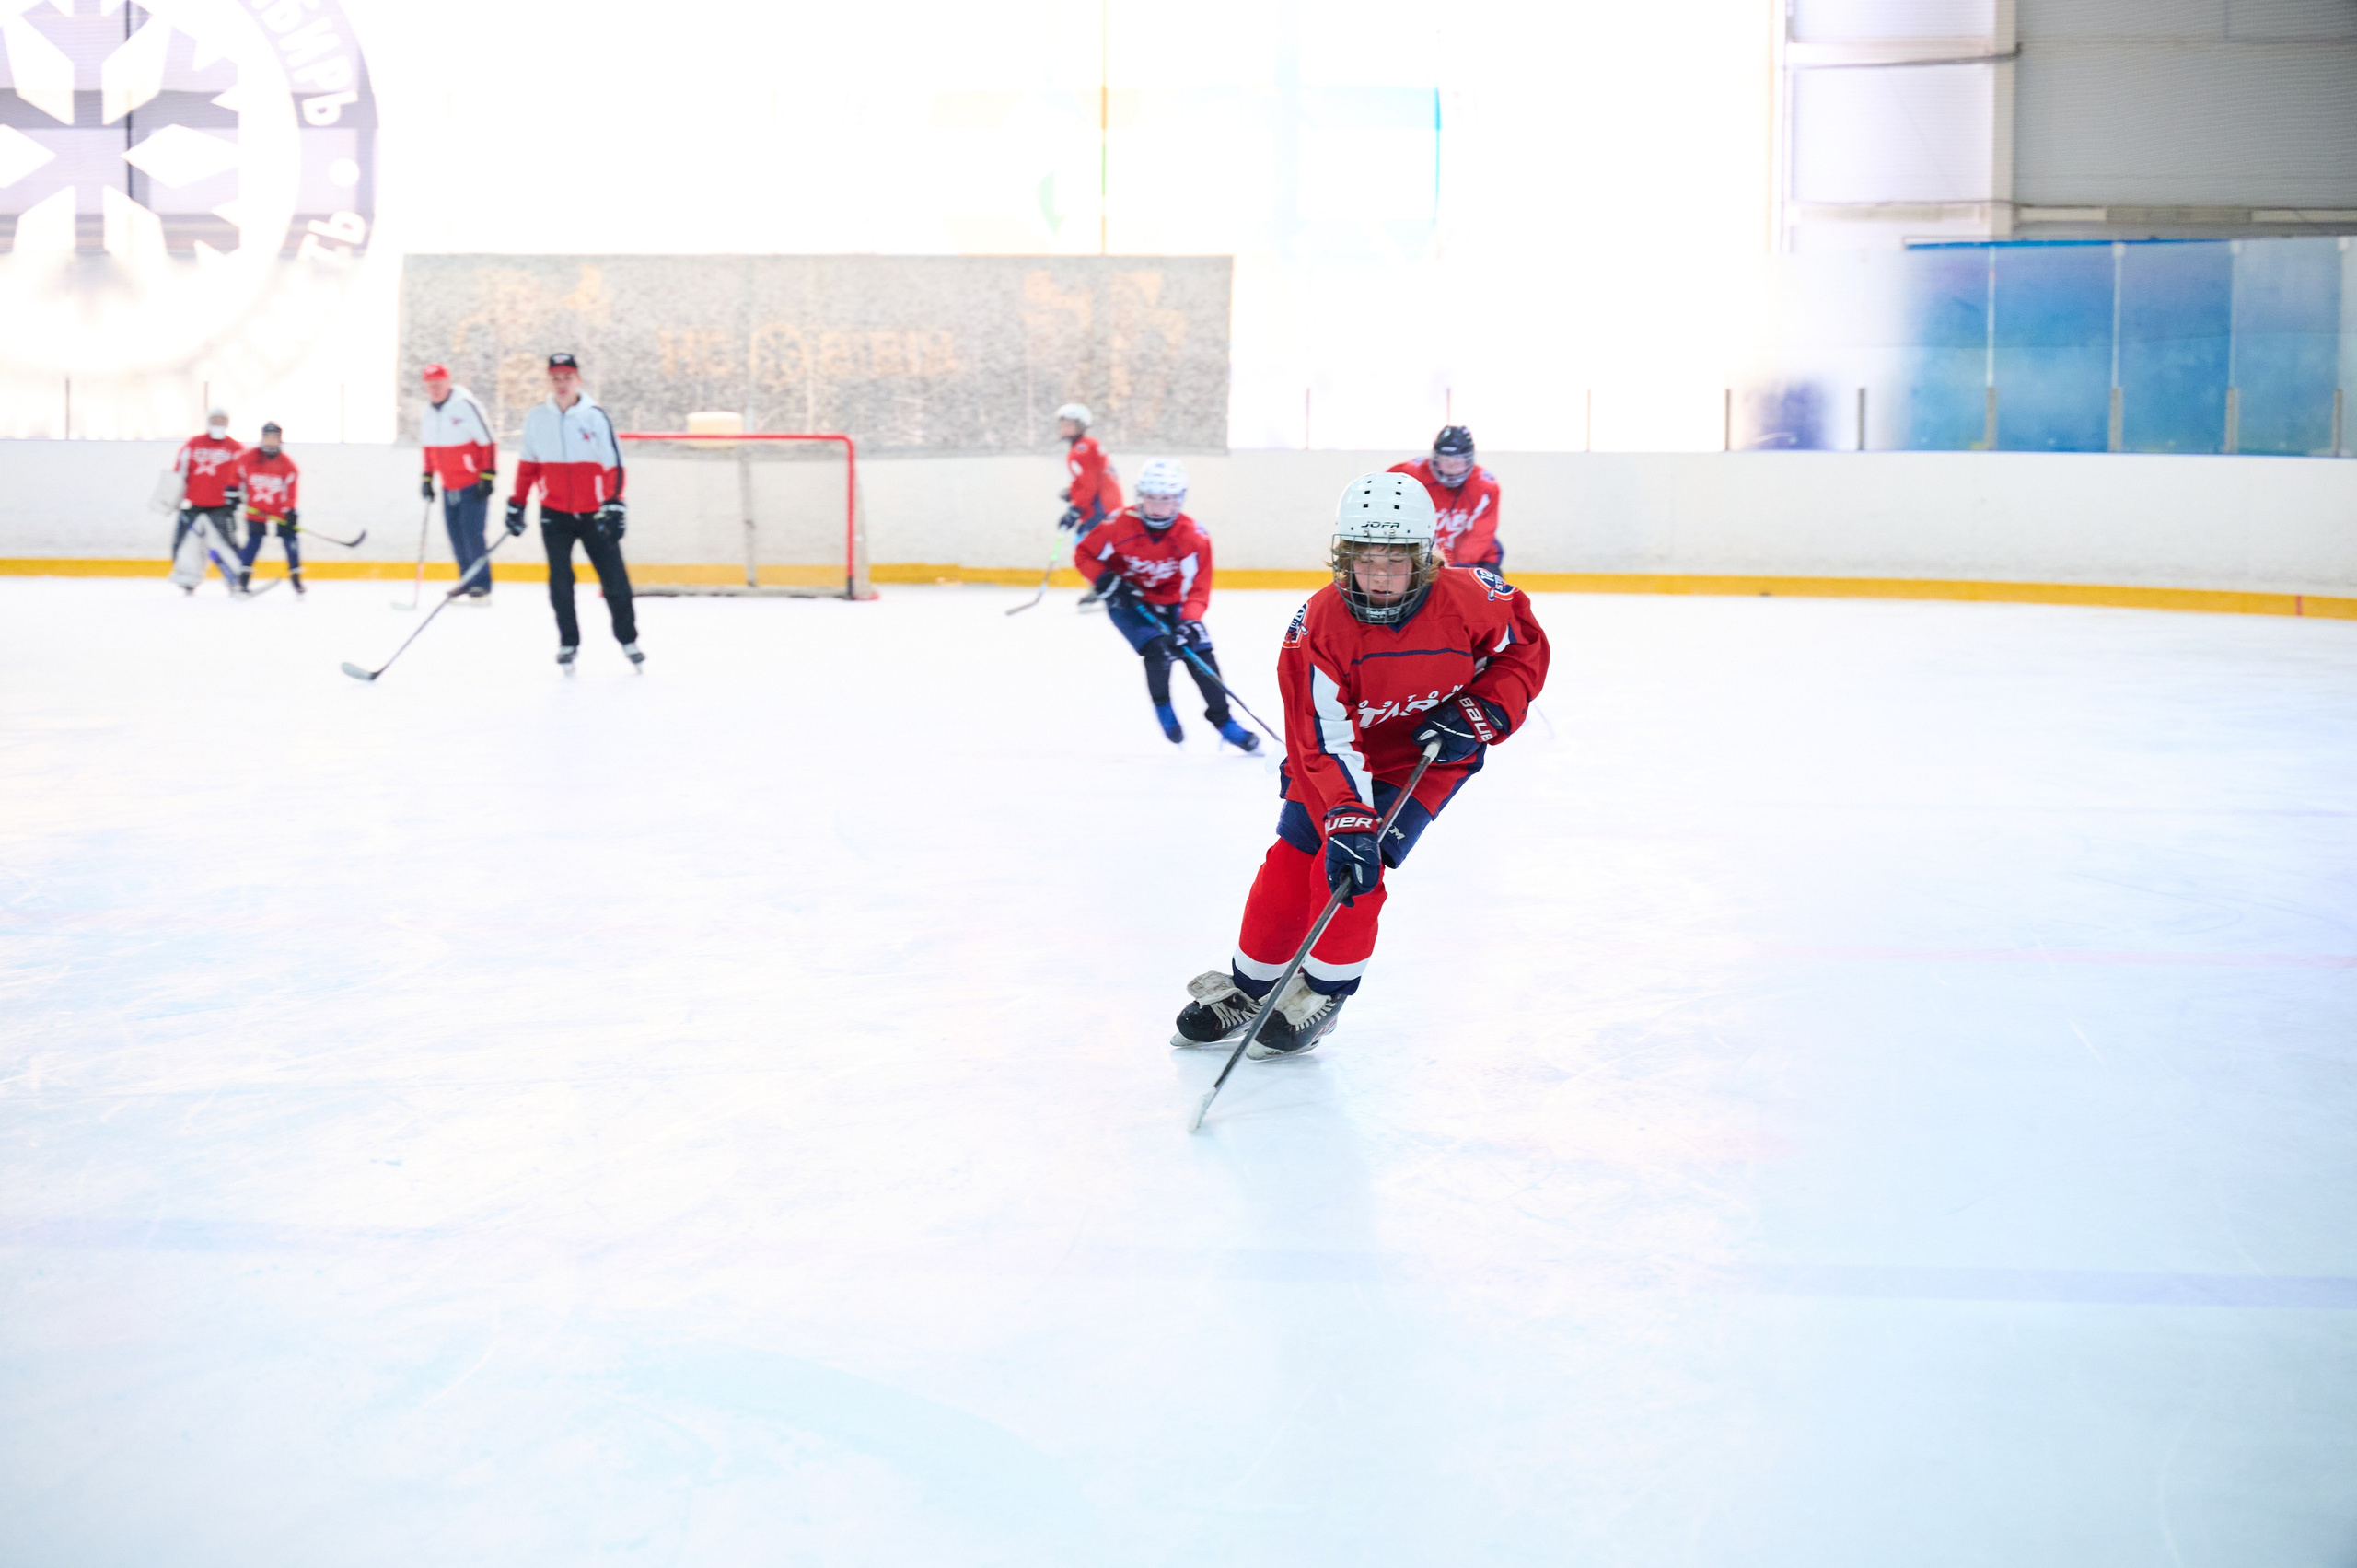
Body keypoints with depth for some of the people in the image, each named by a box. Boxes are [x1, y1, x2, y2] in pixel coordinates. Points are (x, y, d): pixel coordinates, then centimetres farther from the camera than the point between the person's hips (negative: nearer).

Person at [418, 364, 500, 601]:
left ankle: (481, 586, -5)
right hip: (449, 486, 7)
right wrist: (427, 478, 16)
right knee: (455, 533, 6)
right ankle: (467, 581, 17)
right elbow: (428, 448, 19)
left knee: (471, 532, -11)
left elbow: (488, 441, -15)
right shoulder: (427, 414, 6)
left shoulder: (465, 406, -16)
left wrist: (488, 475, -17)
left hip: (474, 483, -7)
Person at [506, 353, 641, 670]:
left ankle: (628, 639, 16)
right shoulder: (536, 418, 0)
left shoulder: (595, 417, -7)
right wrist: (517, 504, 9)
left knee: (614, 578, 1)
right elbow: (528, 465, 10)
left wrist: (614, 505, -16)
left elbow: (612, 465, -8)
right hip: (555, 513, 2)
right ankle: (568, 643, 10)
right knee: (560, 581, -1)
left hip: (594, 513, -1)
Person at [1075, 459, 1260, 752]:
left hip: (1169, 603, 2)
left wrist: (1190, 623, -37)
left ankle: (1223, 721, 11)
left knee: (1201, 656, -6)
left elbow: (1198, 588, -20)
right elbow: (1083, 553, -9)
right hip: (1126, 601, -2)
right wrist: (1104, 580, -25)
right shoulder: (1121, 525, -22)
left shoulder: (1195, 538, -21)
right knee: (1157, 650, -23)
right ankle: (1163, 708, 5)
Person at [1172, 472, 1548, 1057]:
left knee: (1354, 868, -16)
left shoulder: (1468, 600, -25)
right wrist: (1347, 821, -42)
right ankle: (1249, 986, 21)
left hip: (1429, 754, -1)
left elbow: (1525, 649, -4)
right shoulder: (1319, 625, -27)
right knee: (1291, 863, -1)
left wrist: (1478, 714, -18)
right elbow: (1325, 739, -31)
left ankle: (1324, 992, 4)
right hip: (1342, 752, 1)